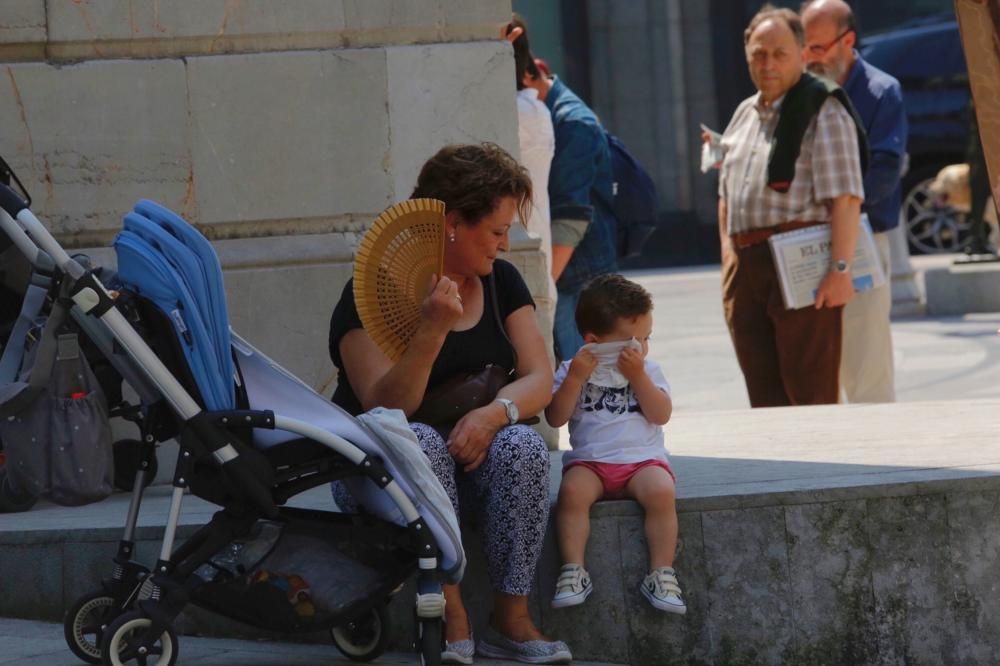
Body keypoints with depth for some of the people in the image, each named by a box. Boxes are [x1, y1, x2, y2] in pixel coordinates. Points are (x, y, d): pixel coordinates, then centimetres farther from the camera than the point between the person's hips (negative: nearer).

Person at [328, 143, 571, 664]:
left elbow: (538, 380, -2)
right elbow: (385, 407, -23)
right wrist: (432, 331, -37)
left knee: (521, 446, -28)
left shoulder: (500, 281, 6)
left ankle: (511, 618, -25)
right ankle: (450, 617, -33)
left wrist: (493, 414, -24)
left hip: (473, 460, 4)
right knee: (422, 443, -36)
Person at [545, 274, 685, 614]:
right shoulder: (574, 370, 9)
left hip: (642, 460, 0)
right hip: (589, 461, 0)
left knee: (660, 491, -31)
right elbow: (556, 417, 0)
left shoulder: (648, 371, 12)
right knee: (572, 490, -33)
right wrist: (575, 379, -9)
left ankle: (661, 573, -28)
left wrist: (638, 376, -9)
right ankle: (573, 570, -30)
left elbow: (661, 414, -2)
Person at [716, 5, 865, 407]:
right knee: (763, 391, 8)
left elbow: (846, 197, -14)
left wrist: (841, 268, -21)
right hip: (746, 265, 8)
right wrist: (729, 260, 17)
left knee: (810, 389, -7)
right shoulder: (744, 114, 19)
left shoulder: (822, 110, -5)